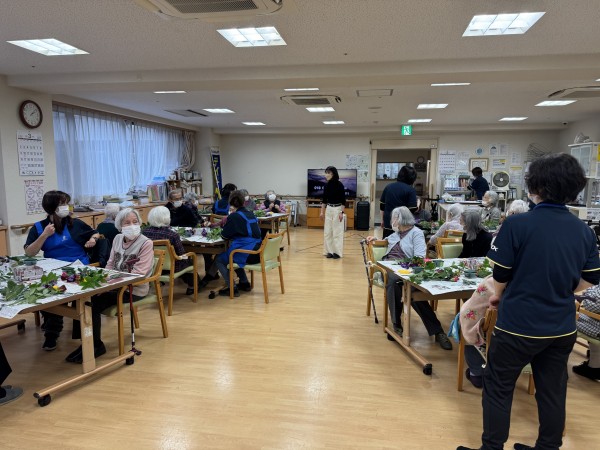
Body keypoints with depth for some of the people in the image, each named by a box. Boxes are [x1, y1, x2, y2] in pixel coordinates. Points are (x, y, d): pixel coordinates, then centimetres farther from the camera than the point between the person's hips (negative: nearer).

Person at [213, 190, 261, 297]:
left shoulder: (234, 216, -9)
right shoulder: (251, 214, 13)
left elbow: (225, 236, -4)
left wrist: (222, 231, 17)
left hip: (247, 254, -8)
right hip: (257, 252, 8)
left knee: (219, 260, 11)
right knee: (228, 255, 33)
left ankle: (231, 287, 4)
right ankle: (244, 283, 29)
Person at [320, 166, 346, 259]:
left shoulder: (339, 185, -12)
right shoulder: (327, 185, 5)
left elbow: (343, 200, -11)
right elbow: (324, 199, 11)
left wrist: (341, 212, -16)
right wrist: (322, 211, 9)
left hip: (337, 209, -6)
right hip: (328, 209, 6)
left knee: (337, 231, -2)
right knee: (327, 231, 6)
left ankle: (337, 252, 5)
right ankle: (329, 251, 14)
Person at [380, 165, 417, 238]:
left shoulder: (388, 187, 8)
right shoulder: (411, 190, -8)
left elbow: (382, 206, 12)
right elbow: (412, 210, -12)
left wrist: (382, 220, 21)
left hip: (388, 224, 5)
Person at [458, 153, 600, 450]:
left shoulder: (517, 224, -18)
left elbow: (501, 274, -11)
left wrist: (498, 295, 9)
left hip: (519, 324, -5)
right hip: (562, 328, 5)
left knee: (498, 388, 11)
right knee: (552, 391, 19)